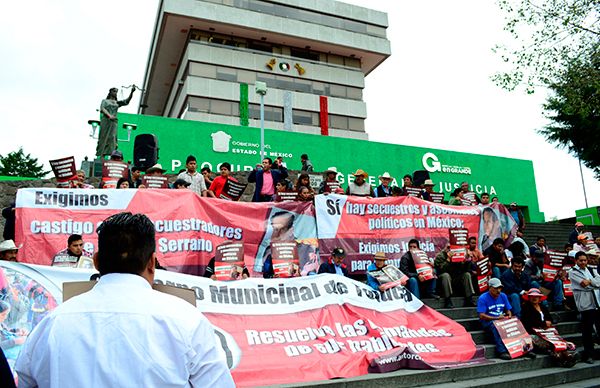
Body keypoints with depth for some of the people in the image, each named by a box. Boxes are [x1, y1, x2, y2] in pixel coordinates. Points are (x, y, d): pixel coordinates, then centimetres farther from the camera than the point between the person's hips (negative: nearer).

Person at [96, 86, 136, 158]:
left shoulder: (117, 103, 19)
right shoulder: (105, 101, 14)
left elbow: (127, 101, 5)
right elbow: (102, 109, -2)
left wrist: (132, 92, -8)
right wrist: (109, 115, -19)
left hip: (114, 122, 2)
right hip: (105, 121, -2)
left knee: (112, 138, -10)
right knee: (103, 138, -6)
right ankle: (101, 156, -7)